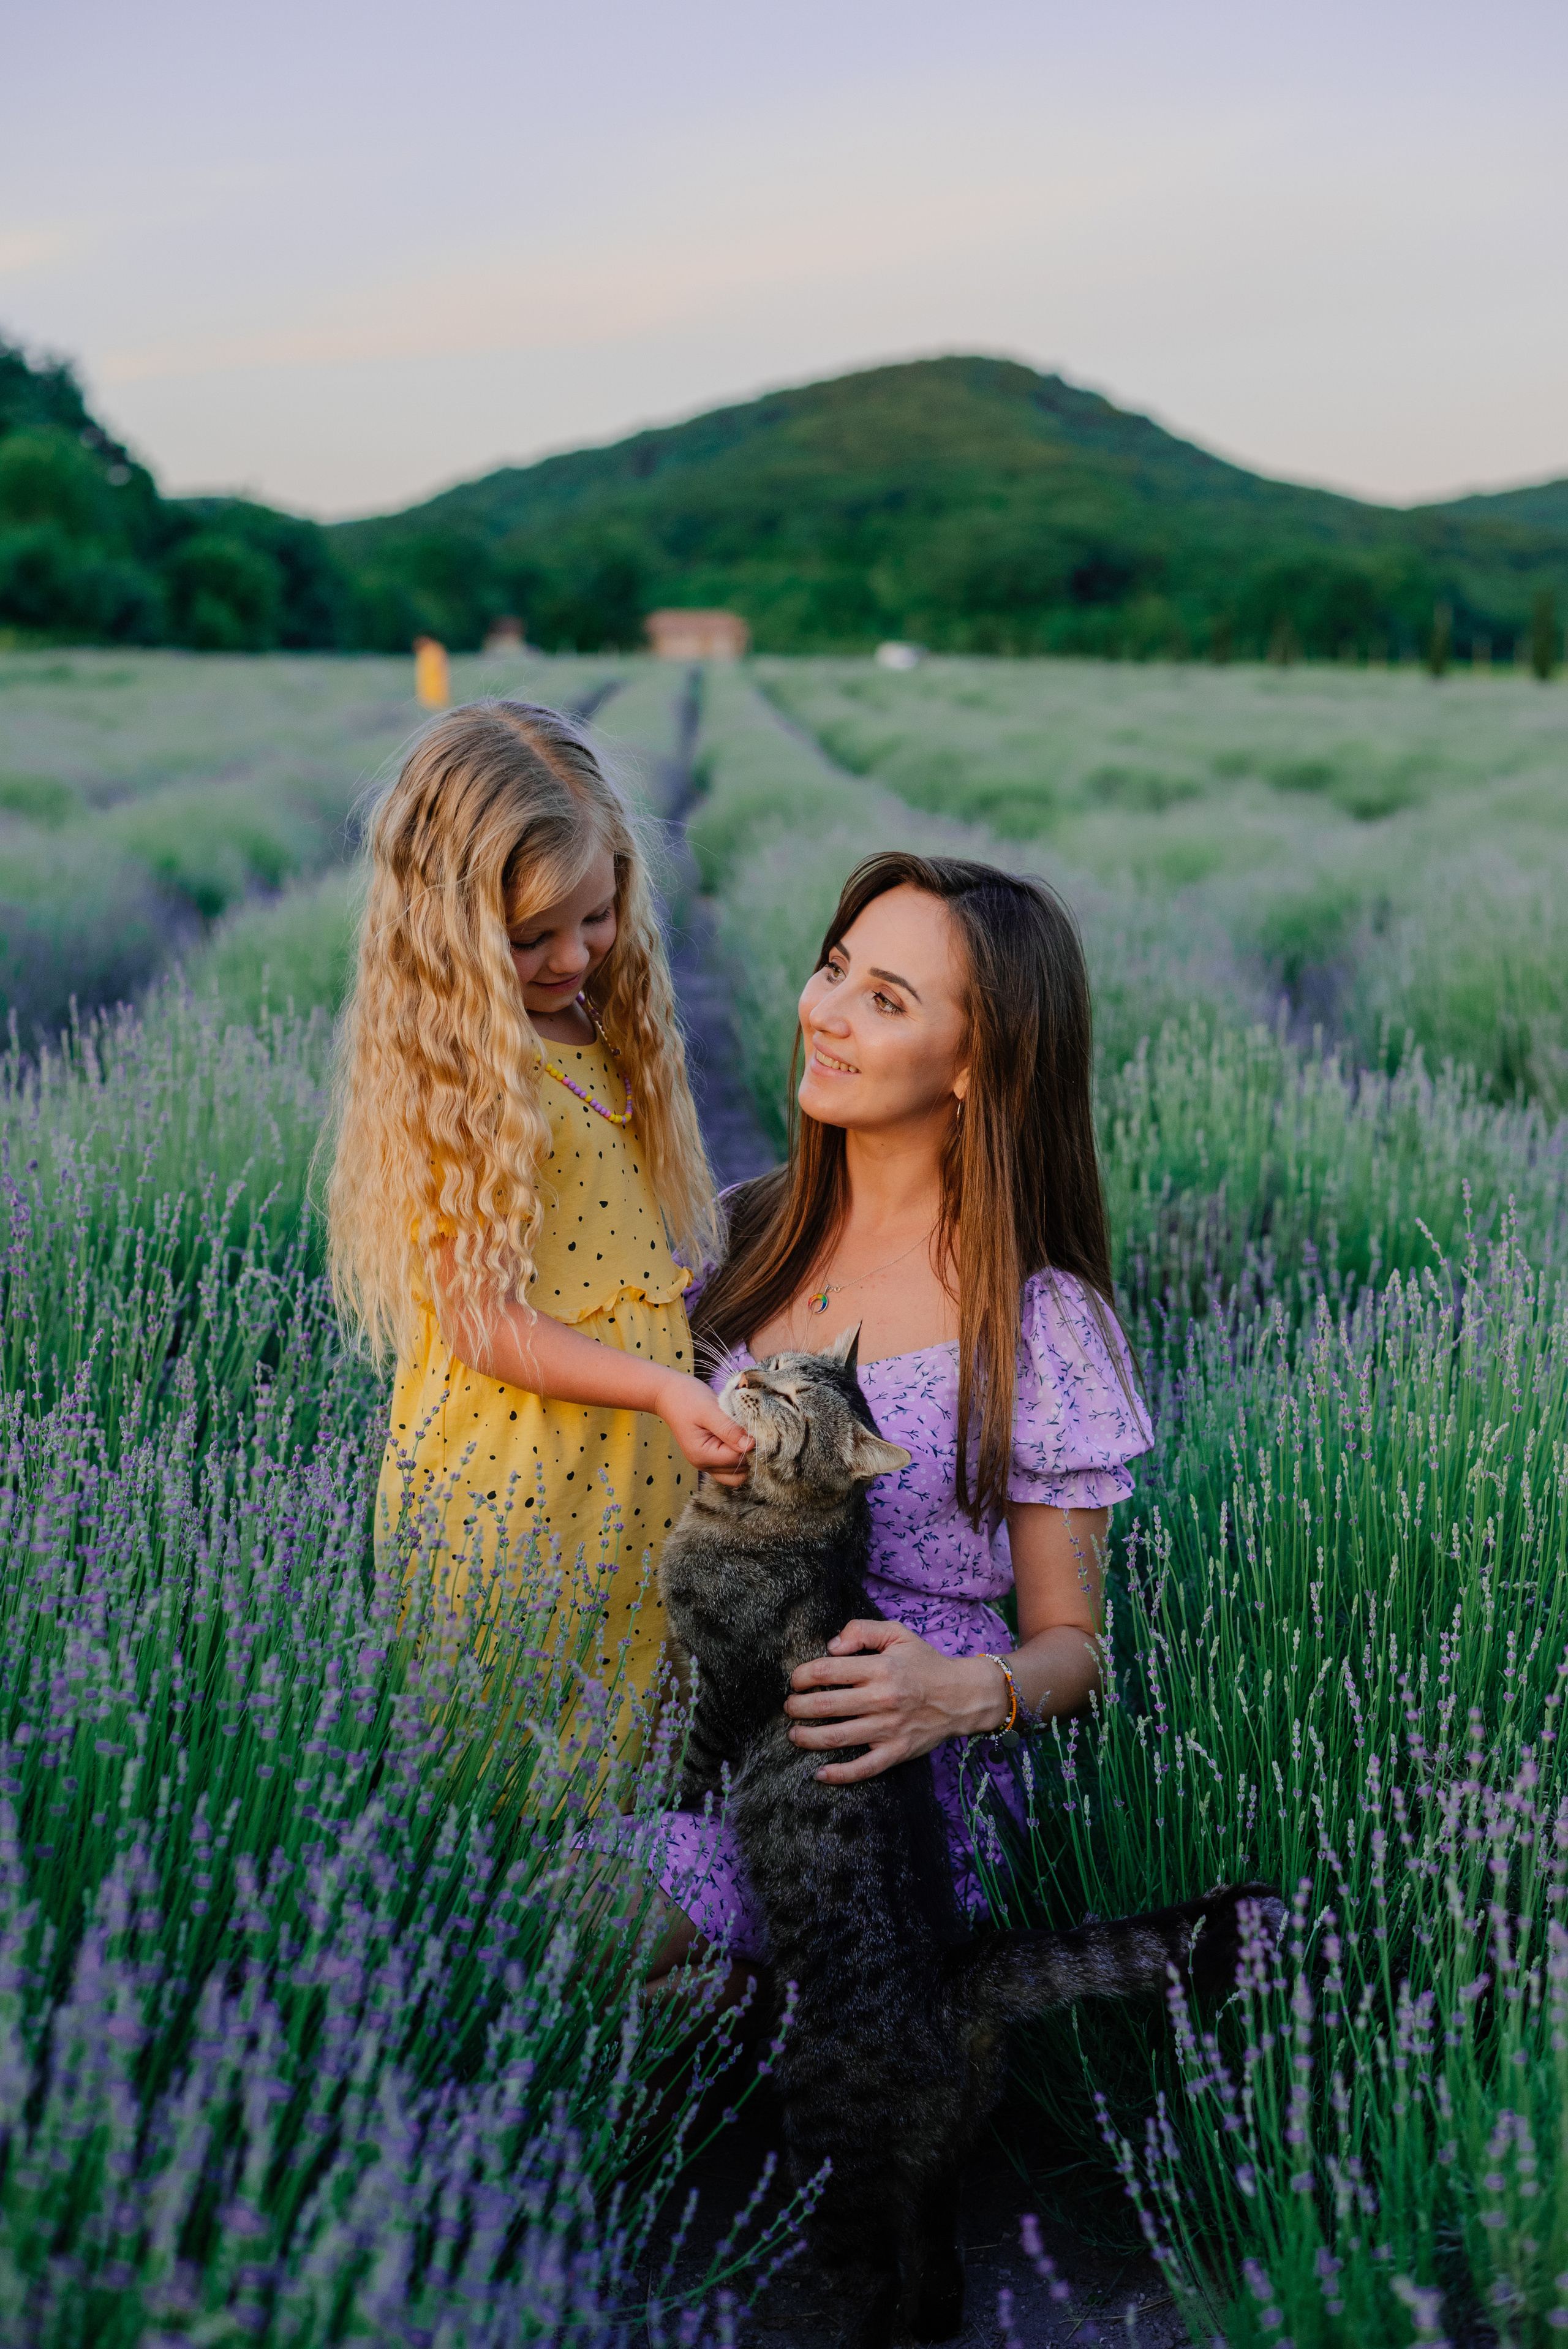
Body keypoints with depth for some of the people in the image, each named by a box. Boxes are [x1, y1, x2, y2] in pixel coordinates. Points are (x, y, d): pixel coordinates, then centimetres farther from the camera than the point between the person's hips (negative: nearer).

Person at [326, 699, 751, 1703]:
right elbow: (481, 1324, -18)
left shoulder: (615, 1033, 6)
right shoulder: (443, 1074, -15)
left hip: (639, 1464, 7)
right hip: (509, 1466, -6)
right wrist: (660, 1385, -27)